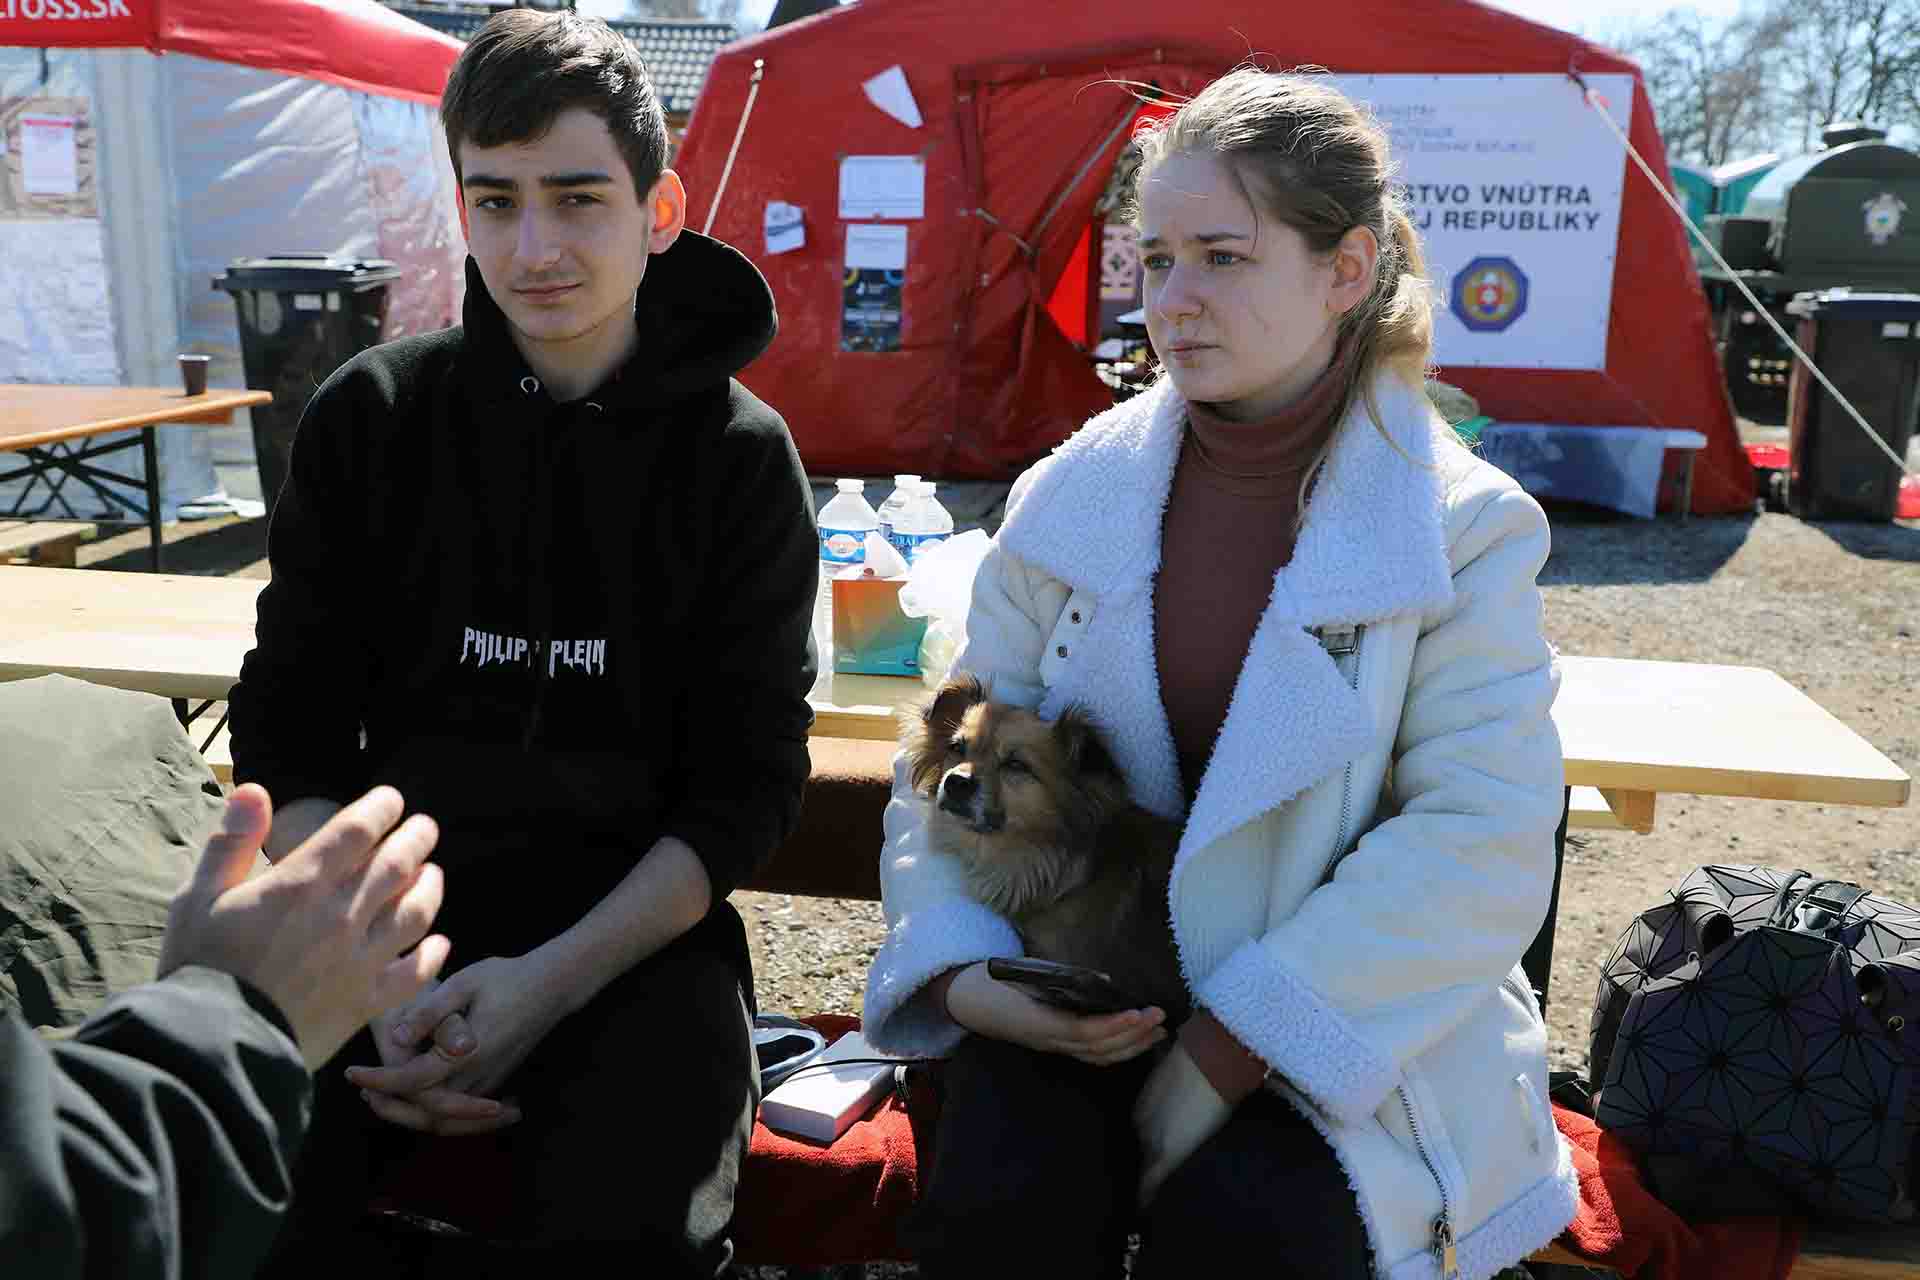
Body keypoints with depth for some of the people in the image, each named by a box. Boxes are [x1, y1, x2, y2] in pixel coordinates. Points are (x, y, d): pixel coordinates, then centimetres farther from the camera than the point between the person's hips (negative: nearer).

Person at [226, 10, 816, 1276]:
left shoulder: (741, 456, -2)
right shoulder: (370, 417, 2)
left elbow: (749, 781, -4)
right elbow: (291, 734, 2)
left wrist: (551, 980, -16)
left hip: (636, 925, -1)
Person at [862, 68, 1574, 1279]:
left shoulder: (1463, 530, -6)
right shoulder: (1069, 499, 3)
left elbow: (1482, 847, -13)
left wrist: (1234, 1047, -18)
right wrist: (962, 969, -10)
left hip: (1343, 1031, -2)